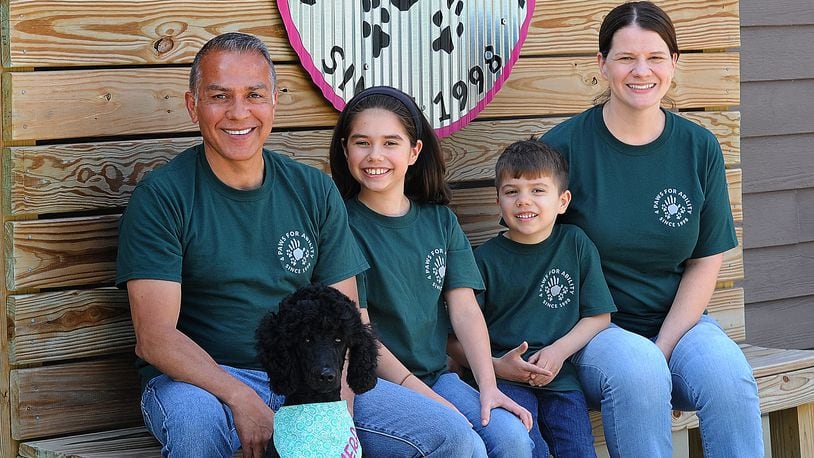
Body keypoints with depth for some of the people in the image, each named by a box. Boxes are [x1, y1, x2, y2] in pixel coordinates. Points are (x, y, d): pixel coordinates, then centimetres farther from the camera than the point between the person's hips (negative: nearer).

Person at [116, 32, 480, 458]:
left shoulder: (315, 192, 6)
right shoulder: (161, 197, -8)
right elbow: (155, 338, -15)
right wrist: (242, 400, -29)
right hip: (198, 380, -4)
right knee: (195, 421, -40)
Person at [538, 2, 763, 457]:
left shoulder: (700, 147, 4)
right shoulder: (565, 145, -5)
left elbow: (706, 263, 7)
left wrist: (663, 349, -9)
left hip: (678, 320, 3)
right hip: (591, 329, -3)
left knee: (728, 373, -28)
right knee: (636, 372, -34)